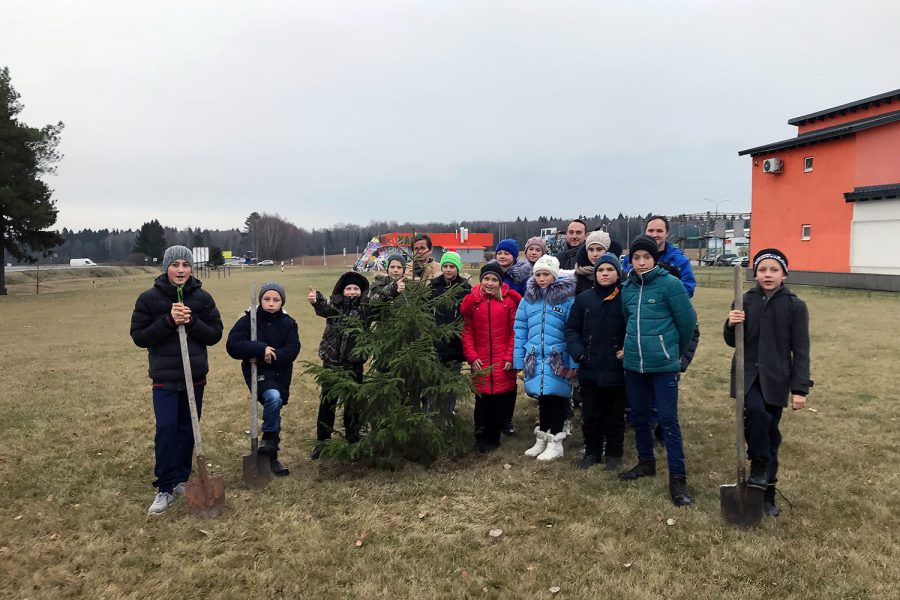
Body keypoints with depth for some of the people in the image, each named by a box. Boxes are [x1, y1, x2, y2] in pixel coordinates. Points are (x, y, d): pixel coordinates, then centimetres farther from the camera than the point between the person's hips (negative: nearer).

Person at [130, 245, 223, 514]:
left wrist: (191, 322, -18)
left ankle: (181, 479, 27)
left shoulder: (202, 298, 0)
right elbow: (139, 336, -7)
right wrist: (168, 321, -20)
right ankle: (165, 488, 1)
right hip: (164, 377, -2)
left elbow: (215, 334, -1)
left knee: (188, 430, 11)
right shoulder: (149, 298, -4)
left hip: (195, 376, 2)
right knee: (166, 428, -9)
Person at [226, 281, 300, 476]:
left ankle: (271, 457, 26)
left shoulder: (288, 323, 1)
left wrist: (270, 356, -22)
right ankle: (270, 437, -7)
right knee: (273, 397, -31)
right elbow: (232, 345, -15)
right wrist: (261, 349, -24)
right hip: (257, 373, -4)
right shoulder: (248, 320, -6)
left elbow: (293, 349, -9)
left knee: (274, 408, 11)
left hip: (280, 374, 4)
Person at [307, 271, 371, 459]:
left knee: (352, 403, 9)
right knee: (327, 402, 5)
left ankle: (352, 442, 23)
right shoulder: (335, 305, -2)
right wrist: (316, 300, -46)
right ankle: (322, 442, 18)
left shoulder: (366, 308, 2)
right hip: (331, 362, 0)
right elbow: (324, 308, -23)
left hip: (354, 364, 0)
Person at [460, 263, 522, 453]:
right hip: (480, 362, 1)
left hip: (504, 362, -1)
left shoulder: (509, 300, 0)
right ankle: (482, 438, 20)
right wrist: (471, 357, -4)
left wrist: (510, 357, -6)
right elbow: (467, 332, 4)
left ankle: (493, 436, 21)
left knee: (502, 400, 2)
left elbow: (515, 331, 0)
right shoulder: (472, 301, 4)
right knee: (482, 399, 4)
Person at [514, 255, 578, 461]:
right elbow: (520, 331, 7)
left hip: (558, 359, -3)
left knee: (556, 397, -1)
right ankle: (541, 439, 28)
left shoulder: (567, 298, -4)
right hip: (535, 358, 4)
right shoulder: (528, 298, 7)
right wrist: (519, 361, 3)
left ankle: (555, 442, 14)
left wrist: (574, 363, -11)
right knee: (542, 397, 13)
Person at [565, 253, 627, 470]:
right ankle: (592, 452, 28)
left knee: (615, 415, 11)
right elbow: (571, 328, 4)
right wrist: (578, 352, -8)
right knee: (590, 415, 12)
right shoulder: (583, 299, 3)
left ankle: (614, 454, 26)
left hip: (616, 369, -2)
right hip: (589, 369, 2)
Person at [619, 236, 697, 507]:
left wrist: (675, 351, 7)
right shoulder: (628, 287, 6)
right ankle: (646, 463, 34)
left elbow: (688, 321, -5)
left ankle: (678, 478, 7)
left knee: (668, 420, -2)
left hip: (663, 365, -5)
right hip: (633, 364, 5)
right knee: (639, 416, 16)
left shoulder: (670, 284, -10)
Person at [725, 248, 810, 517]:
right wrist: (731, 325, -16)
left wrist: (800, 388, -9)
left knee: (770, 433, 7)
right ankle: (758, 466, -9)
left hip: (775, 378, 0)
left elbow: (801, 350, -4)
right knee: (756, 411, -29)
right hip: (747, 375, 1)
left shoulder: (795, 306, -4)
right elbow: (733, 342, 6)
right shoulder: (745, 301, 2)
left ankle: (767, 494, 22)